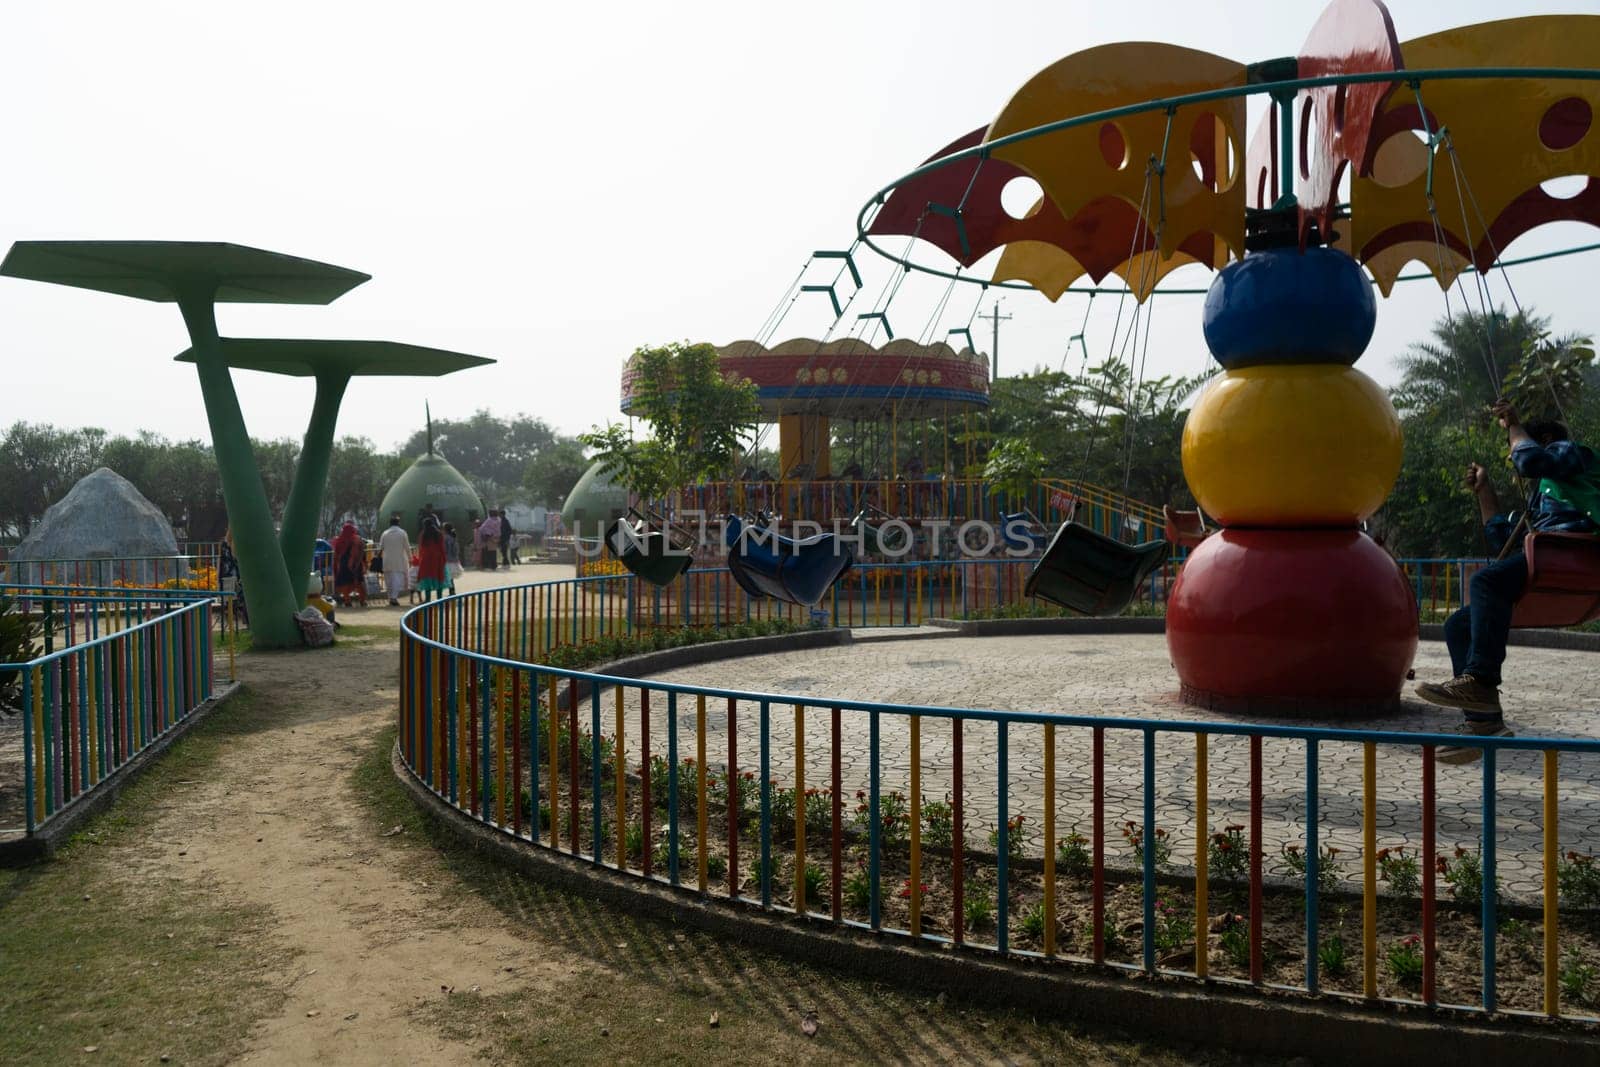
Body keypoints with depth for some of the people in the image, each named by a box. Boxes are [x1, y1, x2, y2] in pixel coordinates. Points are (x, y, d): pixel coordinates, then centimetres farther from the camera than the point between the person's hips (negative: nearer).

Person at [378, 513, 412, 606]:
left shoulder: (385, 533, 4)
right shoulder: (402, 533, -3)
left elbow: (380, 547, 7)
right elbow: (407, 547, -4)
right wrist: (410, 559, 4)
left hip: (387, 561, 3)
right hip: (399, 560, -3)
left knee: (389, 579, 13)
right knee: (398, 578, -3)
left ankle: (391, 597, 16)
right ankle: (394, 597, -15)